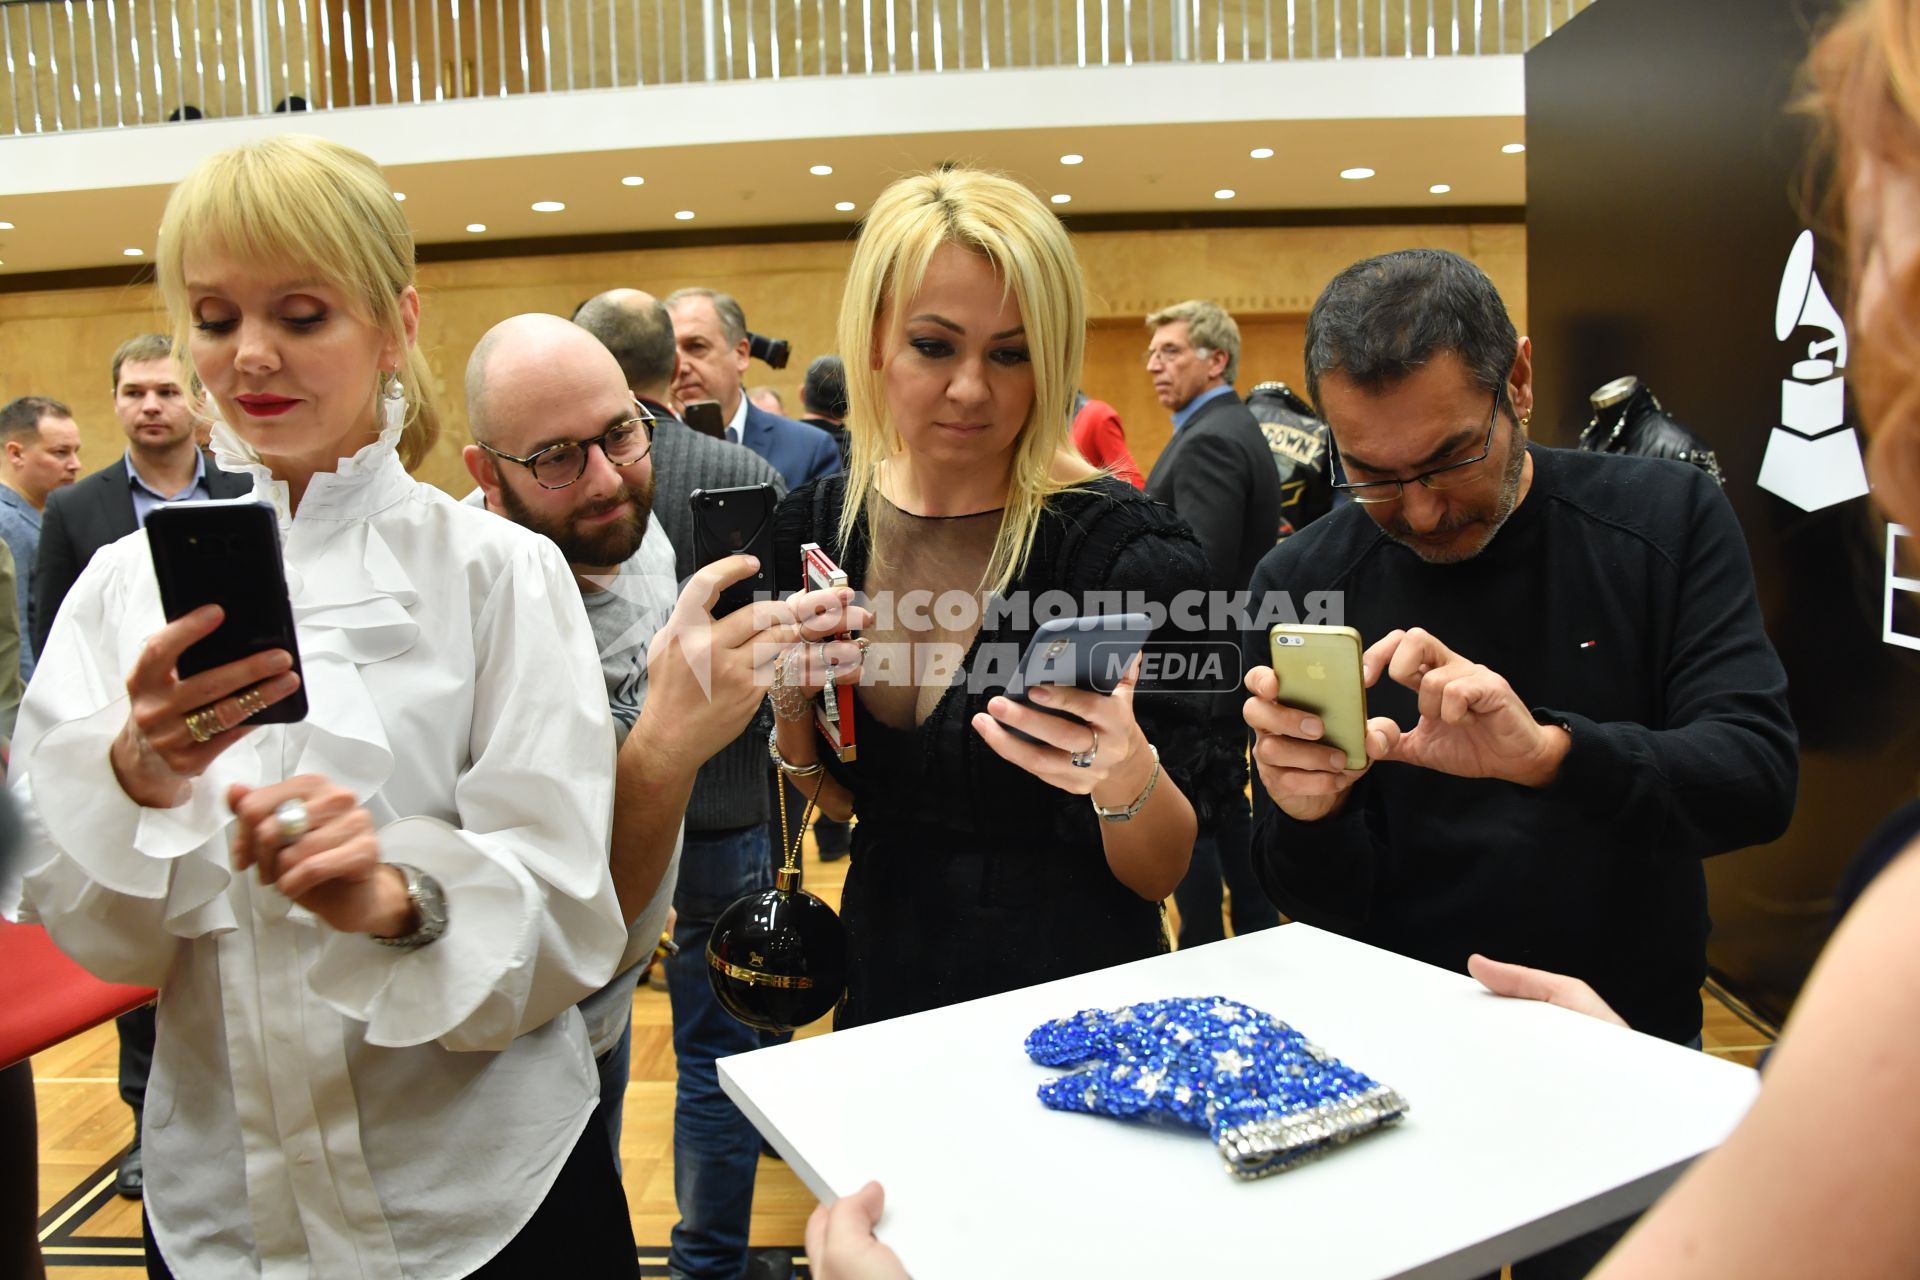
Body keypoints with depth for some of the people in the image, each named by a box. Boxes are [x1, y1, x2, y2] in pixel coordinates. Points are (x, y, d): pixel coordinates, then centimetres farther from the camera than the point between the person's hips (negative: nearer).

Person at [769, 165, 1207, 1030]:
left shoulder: (1127, 547, -21)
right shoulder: (816, 527, -7)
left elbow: (1162, 874, -15)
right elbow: (842, 801, 5)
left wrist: (1130, 780, -35)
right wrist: (788, 709, -15)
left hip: (1072, 992, -4)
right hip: (885, 983, 4)